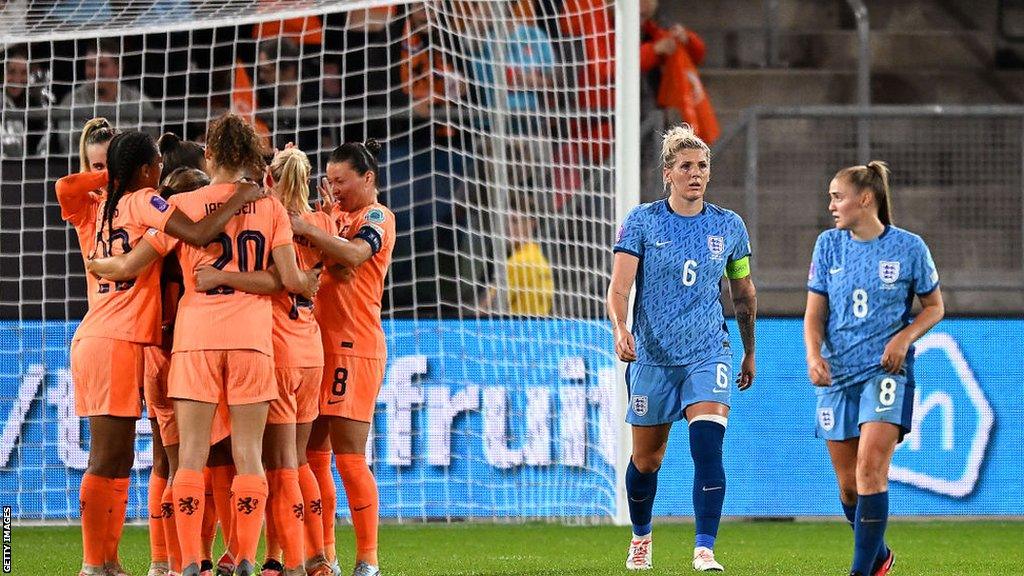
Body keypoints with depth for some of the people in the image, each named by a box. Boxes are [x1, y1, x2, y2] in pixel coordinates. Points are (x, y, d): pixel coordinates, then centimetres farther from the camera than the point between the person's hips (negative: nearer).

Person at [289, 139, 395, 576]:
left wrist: (308, 229, -32)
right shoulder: (336, 214, 18)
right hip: (322, 343, 8)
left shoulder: (377, 217, -4)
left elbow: (355, 254, -24)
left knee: (349, 454, -10)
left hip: (354, 348, -8)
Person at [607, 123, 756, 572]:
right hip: (652, 357, 0)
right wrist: (620, 329, -31)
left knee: (707, 447, -20)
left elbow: (743, 294, 17)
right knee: (646, 460, 11)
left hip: (709, 354, 0)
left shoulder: (729, 227, 4)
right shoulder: (641, 222, -4)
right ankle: (641, 537, 38)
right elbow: (619, 286, -13)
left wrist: (750, 353, 22)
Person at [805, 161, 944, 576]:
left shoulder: (909, 247, -3)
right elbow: (814, 313, 6)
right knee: (848, 484, 7)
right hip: (838, 373, 4)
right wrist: (814, 355, -13)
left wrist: (905, 337, -11)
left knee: (870, 468, -19)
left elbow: (934, 306, 8)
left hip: (886, 371, -4)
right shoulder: (828, 245, 5)